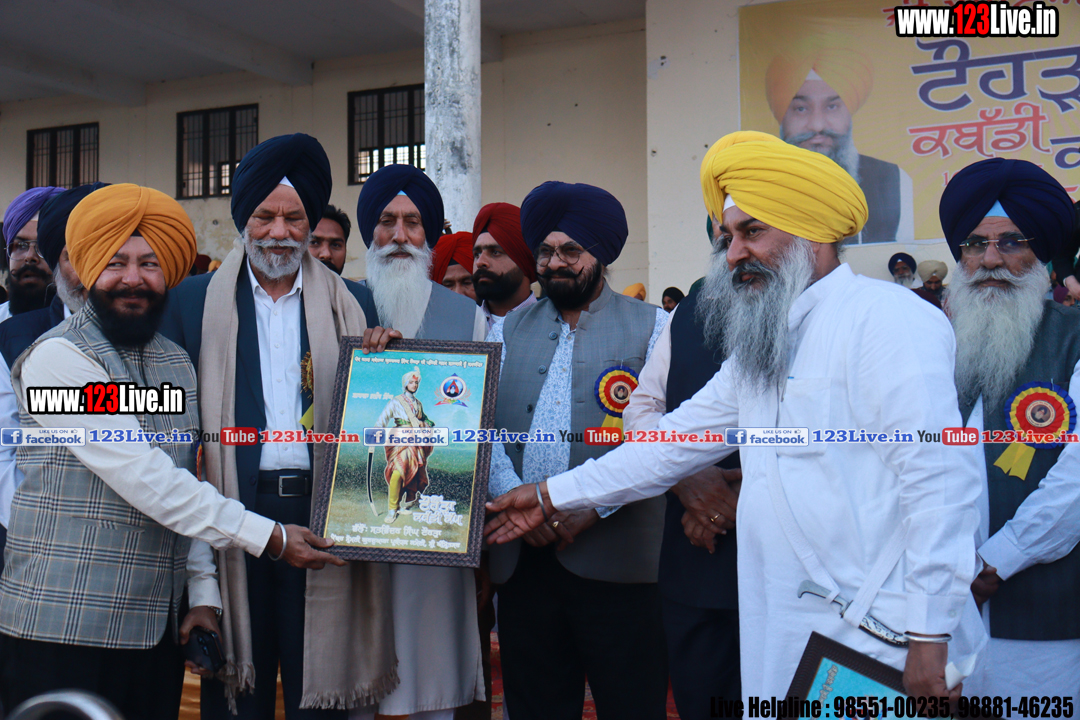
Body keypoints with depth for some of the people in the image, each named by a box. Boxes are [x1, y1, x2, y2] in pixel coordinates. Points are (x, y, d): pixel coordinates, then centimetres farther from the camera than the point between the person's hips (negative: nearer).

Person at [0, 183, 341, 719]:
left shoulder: (178, 363, 13)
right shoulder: (57, 358, -9)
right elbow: (139, 474, -19)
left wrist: (203, 590, 4)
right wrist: (267, 536, -19)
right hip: (63, 630, -6)